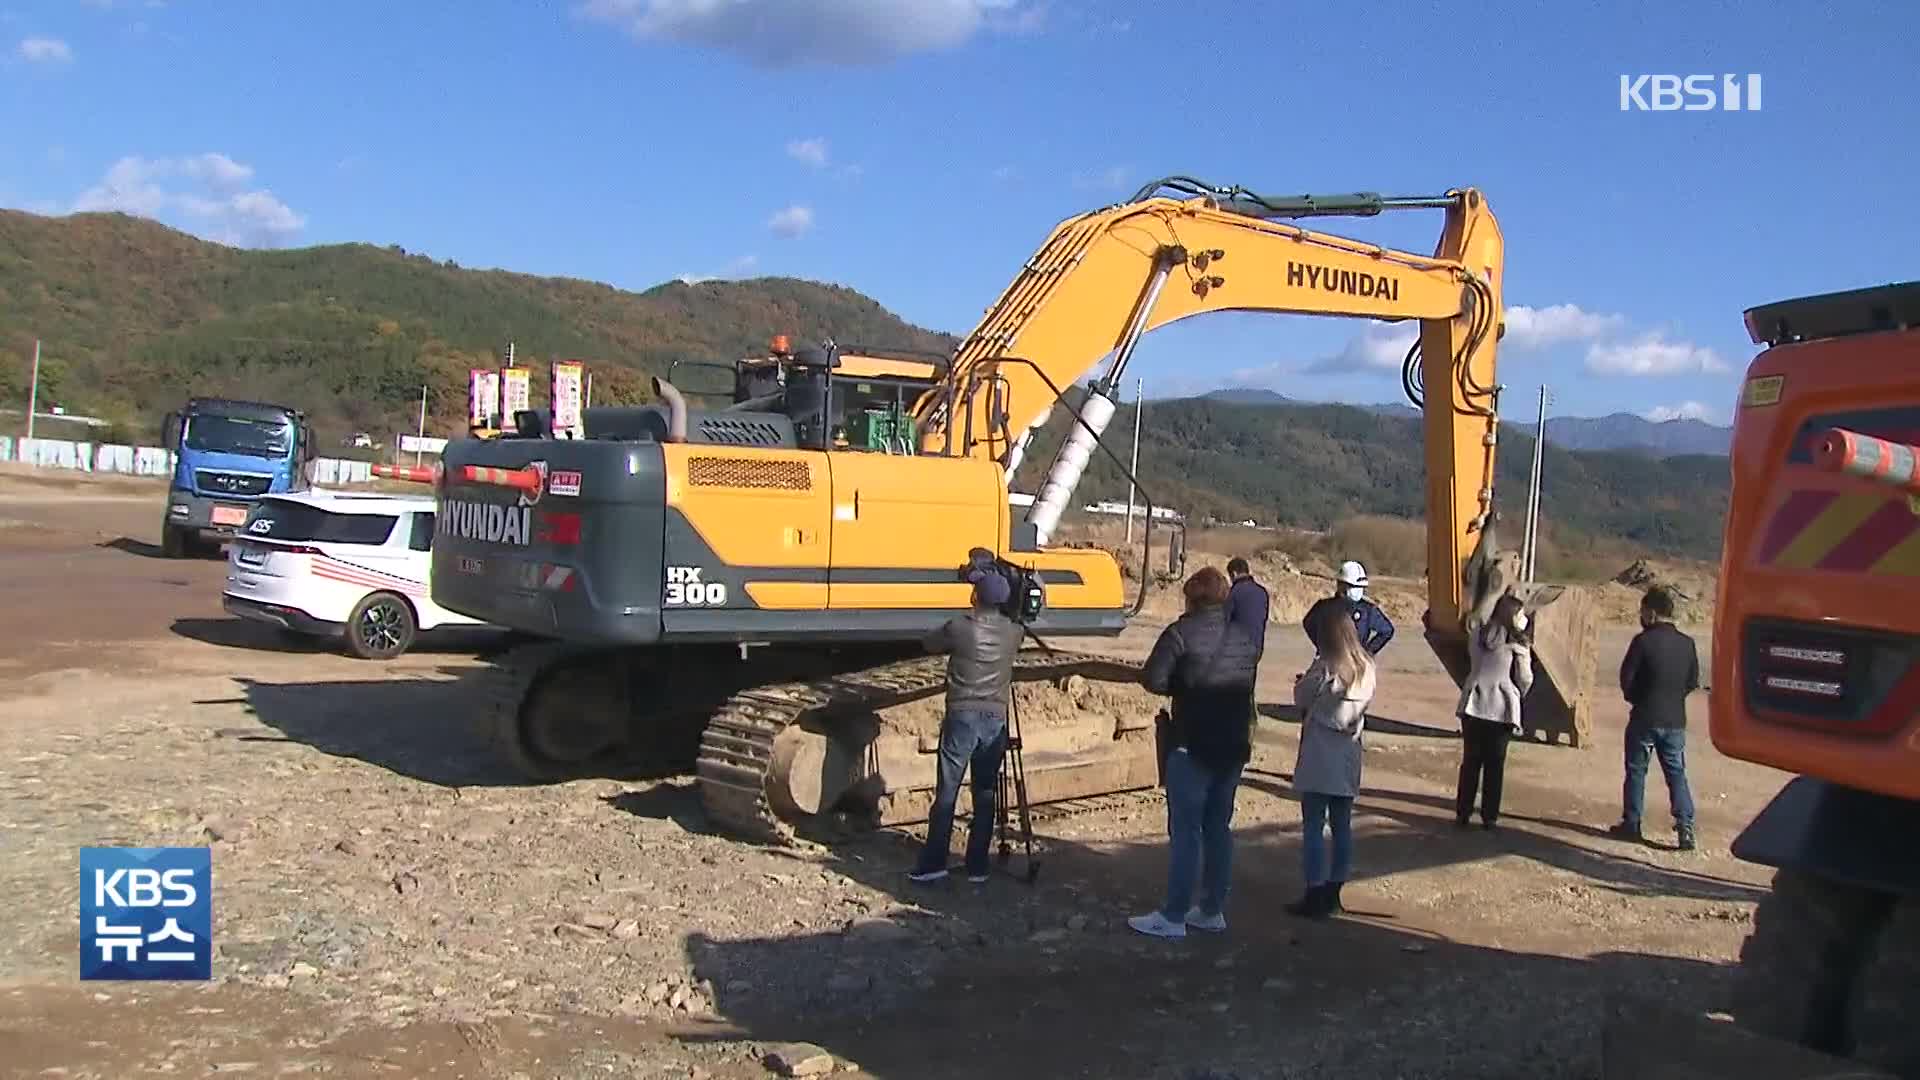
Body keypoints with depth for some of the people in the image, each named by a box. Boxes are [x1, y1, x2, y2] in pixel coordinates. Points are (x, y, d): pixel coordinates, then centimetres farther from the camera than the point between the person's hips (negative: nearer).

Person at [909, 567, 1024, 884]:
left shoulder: (958, 628, -8)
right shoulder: (1013, 632, 1)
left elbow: (930, 645, 9)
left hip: (961, 718, -3)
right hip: (995, 720, 3)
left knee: (945, 795, 2)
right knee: (985, 796, 8)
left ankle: (933, 864, 1)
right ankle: (977, 867, 9)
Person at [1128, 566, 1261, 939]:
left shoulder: (1182, 633, -11)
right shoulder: (1246, 638, 8)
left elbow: (1152, 680, -15)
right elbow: (1247, 686, 13)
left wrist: (1181, 686, 3)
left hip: (1192, 745, -6)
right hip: (1234, 745, 6)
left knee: (1185, 829, -2)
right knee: (1218, 827, 14)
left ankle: (1174, 916, 2)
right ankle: (1213, 910, 21)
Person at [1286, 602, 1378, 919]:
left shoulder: (1324, 667, -15)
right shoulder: (1367, 668, 1)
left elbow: (1300, 697, -3)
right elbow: (1364, 702, 11)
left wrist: (1305, 683, 15)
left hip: (1319, 756, -6)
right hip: (1349, 756, 6)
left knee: (1313, 827, 0)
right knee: (1342, 826, 12)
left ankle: (1315, 895, 2)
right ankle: (1333, 892, 20)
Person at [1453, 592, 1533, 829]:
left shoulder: (1476, 636, 4)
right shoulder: (1518, 644, -8)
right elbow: (1525, 680, -1)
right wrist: (1518, 696, 16)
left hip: (1473, 705, 3)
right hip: (1501, 709, -3)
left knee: (1470, 761, 9)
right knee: (1495, 765, 6)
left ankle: (1462, 813, 11)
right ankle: (1489, 817, 8)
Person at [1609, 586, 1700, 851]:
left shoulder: (1644, 640, -14)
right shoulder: (1687, 643, 1)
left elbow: (1626, 678, -10)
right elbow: (1693, 682, 8)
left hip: (1644, 718, -4)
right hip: (1675, 720, 4)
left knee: (1636, 772, 8)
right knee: (1676, 773, 9)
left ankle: (1631, 825, 14)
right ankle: (1685, 826, 0)